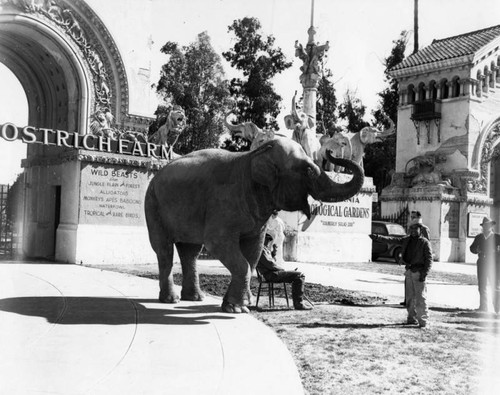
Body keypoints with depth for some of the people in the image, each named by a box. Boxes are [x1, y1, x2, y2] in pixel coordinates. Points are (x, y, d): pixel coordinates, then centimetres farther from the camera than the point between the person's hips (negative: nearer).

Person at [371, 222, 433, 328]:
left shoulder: (425, 242, -5)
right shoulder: (406, 240, 12)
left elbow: (429, 259, -8)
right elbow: (392, 239, 8)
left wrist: (424, 274, -17)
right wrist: (378, 237, -3)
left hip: (419, 272, -6)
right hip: (409, 271, 6)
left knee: (421, 297, -6)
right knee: (409, 296, 11)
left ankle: (423, 321, -1)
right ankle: (412, 318, 22)